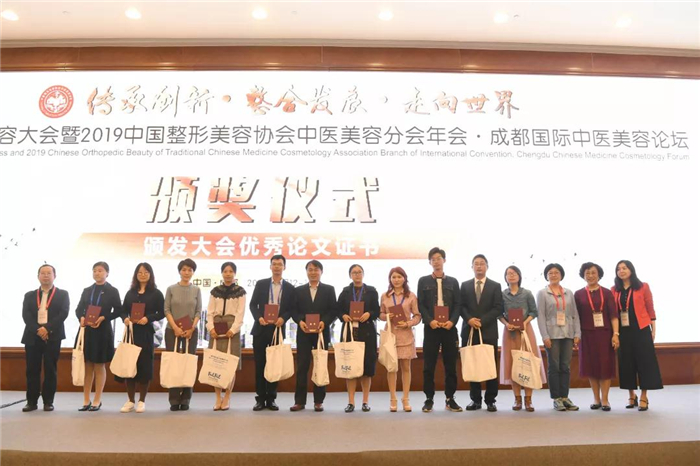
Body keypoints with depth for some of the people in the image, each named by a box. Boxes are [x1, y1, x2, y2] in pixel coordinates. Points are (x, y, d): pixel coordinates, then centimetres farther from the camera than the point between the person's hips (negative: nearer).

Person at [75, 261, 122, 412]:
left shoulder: (112, 291, 0)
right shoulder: (87, 290, 12)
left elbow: (118, 311, -3)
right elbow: (78, 309, 11)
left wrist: (103, 318, -17)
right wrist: (81, 318, -10)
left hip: (103, 332, -3)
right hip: (86, 331, 3)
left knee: (99, 366, 3)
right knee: (87, 366, 7)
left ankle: (97, 401, 12)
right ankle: (86, 400, 16)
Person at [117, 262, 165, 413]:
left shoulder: (156, 293, 2)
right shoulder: (130, 293, 13)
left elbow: (161, 313, -2)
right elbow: (123, 311, 12)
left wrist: (148, 318, -17)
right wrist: (125, 318, -9)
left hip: (146, 333, -3)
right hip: (130, 332, 3)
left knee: (144, 365, 0)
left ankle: (141, 401, 13)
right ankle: (130, 400, 16)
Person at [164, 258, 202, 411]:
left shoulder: (196, 290, 6)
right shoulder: (171, 289, 3)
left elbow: (199, 311, 3)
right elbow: (167, 310, -2)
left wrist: (191, 328, -10)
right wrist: (175, 327, -13)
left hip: (191, 331, 1)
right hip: (172, 330, -1)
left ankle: (185, 399, 9)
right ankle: (174, 399, 7)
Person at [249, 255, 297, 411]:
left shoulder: (290, 288, 6)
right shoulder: (261, 284, 7)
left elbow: (292, 308, 4)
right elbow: (253, 304, 4)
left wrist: (283, 318, -14)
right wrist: (259, 317, -13)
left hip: (278, 329, 0)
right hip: (261, 328, 0)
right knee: (260, 364, 2)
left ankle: (271, 399, 14)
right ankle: (260, 398, 11)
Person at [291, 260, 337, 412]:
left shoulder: (329, 289, 7)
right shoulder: (299, 290, 12)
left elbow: (334, 311, 0)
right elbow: (294, 311, 6)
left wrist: (324, 322, -15)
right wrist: (300, 321, -12)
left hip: (322, 332, -1)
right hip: (303, 333, 1)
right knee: (302, 367, 1)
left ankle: (319, 401, 12)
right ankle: (300, 401, 7)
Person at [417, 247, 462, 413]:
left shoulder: (453, 281, 11)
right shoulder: (423, 281, 8)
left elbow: (457, 305, 6)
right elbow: (420, 305, 2)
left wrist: (452, 321, -11)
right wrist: (430, 321, -13)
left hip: (449, 327, 1)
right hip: (431, 327, -1)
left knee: (451, 365, 5)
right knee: (429, 365, 1)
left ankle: (450, 399, 15)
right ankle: (429, 399, 10)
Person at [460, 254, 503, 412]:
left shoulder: (495, 286, 7)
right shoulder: (465, 285, 12)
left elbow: (498, 308, -2)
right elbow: (461, 306, 5)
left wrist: (482, 321, -12)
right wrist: (469, 319, -13)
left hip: (489, 331, -1)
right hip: (470, 331, 2)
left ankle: (490, 400, 10)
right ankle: (475, 399, 13)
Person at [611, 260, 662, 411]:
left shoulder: (643, 287, 1)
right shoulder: (614, 290, 6)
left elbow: (650, 309, 1)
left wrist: (653, 329, -2)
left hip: (641, 329, -2)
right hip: (623, 331, 3)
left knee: (644, 361, -1)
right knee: (626, 362, 7)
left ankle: (643, 397, 8)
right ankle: (631, 396, 18)